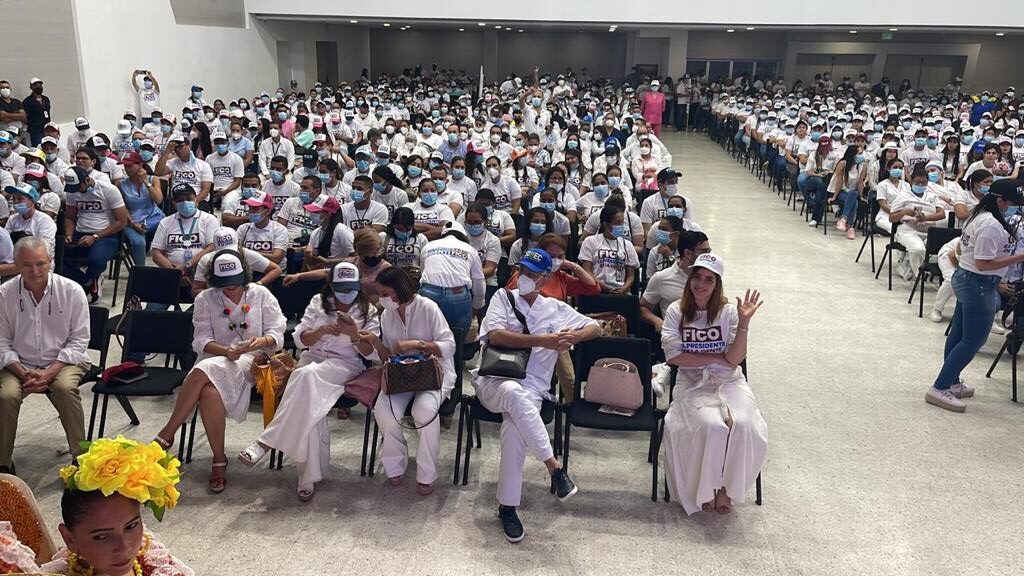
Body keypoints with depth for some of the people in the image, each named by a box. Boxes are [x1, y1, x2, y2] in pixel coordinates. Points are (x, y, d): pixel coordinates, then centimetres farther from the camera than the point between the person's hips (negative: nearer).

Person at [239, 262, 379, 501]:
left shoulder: (368, 311, 4)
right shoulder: (318, 302, 11)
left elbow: (372, 353, -1)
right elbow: (299, 338, 5)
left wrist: (354, 334, -18)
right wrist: (321, 331, -14)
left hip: (344, 365, -2)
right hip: (312, 359, 2)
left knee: (307, 375, -36)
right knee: (309, 403, -31)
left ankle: (266, 441, -32)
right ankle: (310, 475, -24)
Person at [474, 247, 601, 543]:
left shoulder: (555, 308, 17)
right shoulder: (504, 297, 10)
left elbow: (595, 327, 20)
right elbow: (495, 335, -7)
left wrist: (574, 336, -4)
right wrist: (541, 341, -13)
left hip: (531, 388, 1)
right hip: (493, 380, -1)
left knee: (514, 427, -32)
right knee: (514, 392, -39)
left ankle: (507, 506, -20)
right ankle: (554, 466, -31)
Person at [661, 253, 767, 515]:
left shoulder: (728, 311, -2)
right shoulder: (676, 311, -1)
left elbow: (734, 359, -10)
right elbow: (673, 355, -8)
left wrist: (744, 322, -21)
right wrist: (715, 358, -8)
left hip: (729, 382, 1)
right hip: (693, 384, -1)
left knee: (742, 425, -26)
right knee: (712, 425, -28)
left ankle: (725, 487, -3)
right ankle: (705, 489, -3)